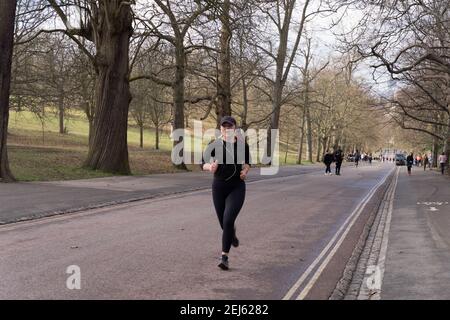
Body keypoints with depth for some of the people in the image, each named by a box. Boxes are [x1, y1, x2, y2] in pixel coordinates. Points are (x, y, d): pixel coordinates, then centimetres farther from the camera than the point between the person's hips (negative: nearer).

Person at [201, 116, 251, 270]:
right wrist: (209, 167, -28)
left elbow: (247, 161, 14)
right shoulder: (214, 145, -6)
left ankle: (224, 257, -10)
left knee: (228, 221, -19)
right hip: (219, 186, 2)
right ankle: (232, 233, 52)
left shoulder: (242, 144, -3)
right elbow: (203, 163, -5)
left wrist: (245, 170, -7)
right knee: (224, 223, 13)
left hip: (237, 187, -1)